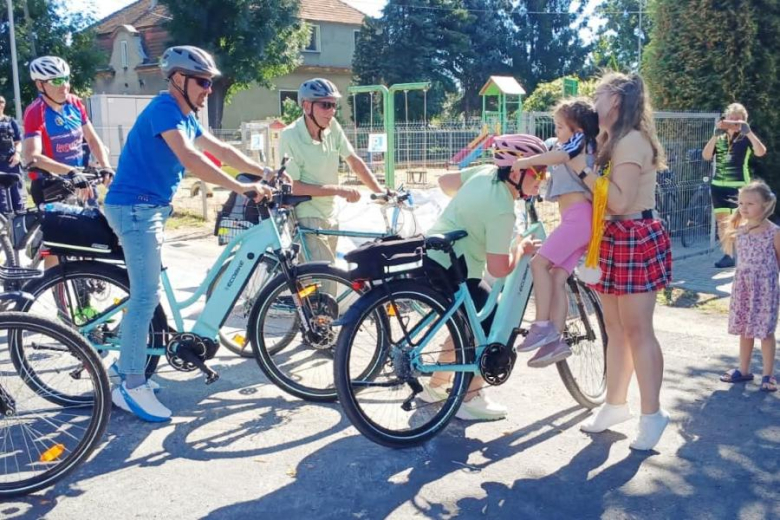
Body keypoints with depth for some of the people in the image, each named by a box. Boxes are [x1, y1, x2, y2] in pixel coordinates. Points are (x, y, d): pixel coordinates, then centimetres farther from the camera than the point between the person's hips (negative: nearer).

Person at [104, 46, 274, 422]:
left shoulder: (185, 116, 14)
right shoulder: (164, 109, -16)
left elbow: (221, 150, 16)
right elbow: (190, 159, -29)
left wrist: (266, 172, 10)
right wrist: (241, 188, -31)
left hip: (150, 207, 10)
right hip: (135, 207, -10)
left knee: (145, 292, 15)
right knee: (147, 294, -11)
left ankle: (125, 370, 27)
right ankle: (132, 388, -4)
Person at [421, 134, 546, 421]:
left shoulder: (486, 171, 1)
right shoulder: (502, 210, -23)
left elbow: (444, 181, 16)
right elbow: (499, 269, -22)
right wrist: (521, 247, -3)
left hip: (430, 256, 10)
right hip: (450, 271, -10)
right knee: (493, 323, 0)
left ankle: (436, 386, 33)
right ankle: (471, 399, 6)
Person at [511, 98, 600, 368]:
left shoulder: (579, 142, 1)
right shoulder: (571, 149, 32)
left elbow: (558, 156, -20)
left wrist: (521, 162, -25)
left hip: (579, 215, -9)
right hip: (576, 219, 9)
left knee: (540, 263, -19)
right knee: (557, 280, 0)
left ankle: (542, 326, -21)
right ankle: (556, 340, -5)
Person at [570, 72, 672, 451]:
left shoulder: (631, 141, -15)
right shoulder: (613, 140, 17)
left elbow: (620, 200, -24)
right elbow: (604, 196, 10)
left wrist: (583, 170, -22)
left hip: (636, 238, -10)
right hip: (614, 238, 10)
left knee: (637, 330, -5)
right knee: (615, 328, 13)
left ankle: (652, 415, 6)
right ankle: (616, 405, 24)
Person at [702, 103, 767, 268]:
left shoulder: (746, 138, 0)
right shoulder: (719, 138, 8)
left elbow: (761, 152, -18)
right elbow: (706, 156, -7)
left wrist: (748, 131, -24)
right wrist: (715, 135, -16)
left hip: (739, 185, -4)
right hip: (719, 185, 4)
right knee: (722, 221, 7)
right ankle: (727, 255, 16)